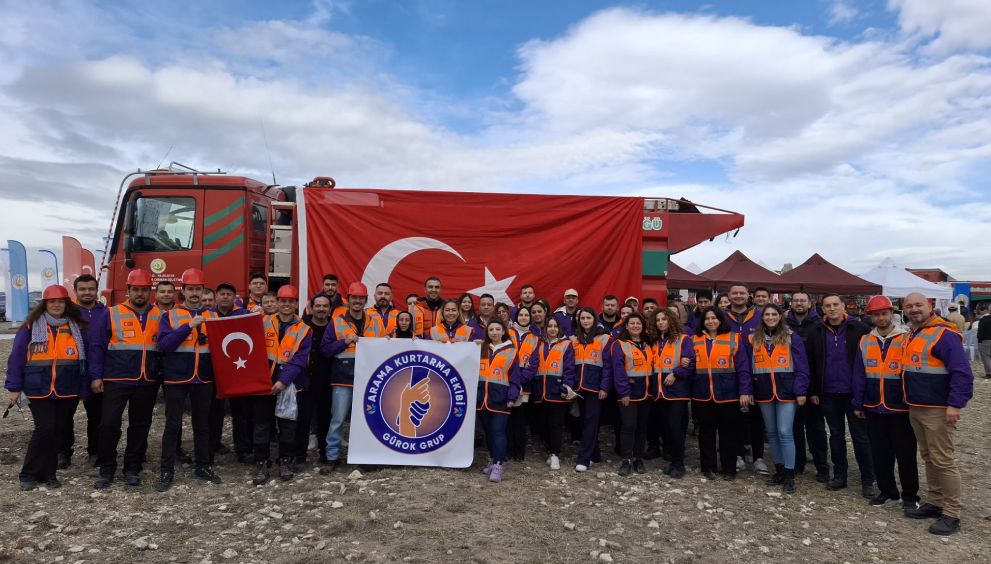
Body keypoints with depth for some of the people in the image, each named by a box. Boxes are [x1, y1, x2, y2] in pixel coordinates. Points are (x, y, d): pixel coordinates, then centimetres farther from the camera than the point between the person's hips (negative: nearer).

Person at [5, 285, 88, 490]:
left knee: (58, 431, 8)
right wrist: (14, 387, -4)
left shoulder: (77, 327, 7)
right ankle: (29, 474, 9)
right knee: (45, 428, -8)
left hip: (67, 390, 3)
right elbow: (16, 357, 0)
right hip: (39, 389, -3)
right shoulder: (31, 326, 0)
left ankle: (48, 473, 20)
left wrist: (84, 388, 5)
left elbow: (83, 358, 8)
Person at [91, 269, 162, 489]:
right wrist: (96, 376, -6)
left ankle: (132, 469, 22)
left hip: (148, 383, 2)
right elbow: (97, 346, 0)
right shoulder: (112, 314, 1)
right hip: (116, 380, -2)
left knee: (140, 426, 9)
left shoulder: (159, 316, 6)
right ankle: (106, 470, 13)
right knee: (109, 424, -4)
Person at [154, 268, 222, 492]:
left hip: (204, 380, 3)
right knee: (172, 426, 2)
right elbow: (164, 344, -14)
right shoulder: (170, 316, 0)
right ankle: (167, 472, 12)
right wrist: (189, 326, -21)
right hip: (176, 379, -3)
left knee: (202, 425, 12)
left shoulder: (213, 316, 8)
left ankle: (202, 467, 23)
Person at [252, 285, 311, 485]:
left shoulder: (304, 330, -1)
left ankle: (285, 461, 22)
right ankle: (262, 463, 14)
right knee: (262, 423, 4)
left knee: (287, 424, 8)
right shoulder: (264, 323, 5)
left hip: (289, 384, -1)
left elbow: (300, 360, -9)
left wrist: (283, 380, -18)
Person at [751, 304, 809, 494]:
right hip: (764, 393, 4)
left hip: (786, 392, -4)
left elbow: (801, 367, -4)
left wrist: (800, 391, -10)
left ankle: (789, 475, 2)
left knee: (785, 433, -6)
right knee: (771, 433, 11)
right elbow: (749, 366, 9)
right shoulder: (754, 339, 8)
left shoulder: (792, 338, -2)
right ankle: (779, 470, 23)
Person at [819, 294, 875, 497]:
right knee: (836, 435, 13)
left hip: (853, 392, -3)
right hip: (830, 394, 3)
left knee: (861, 436, 4)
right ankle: (839, 476, 23)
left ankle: (867, 481, 13)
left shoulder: (859, 329, -6)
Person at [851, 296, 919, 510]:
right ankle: (888, 492, 26)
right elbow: (859, 375, 8)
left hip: (901, 409, -3)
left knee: (906, 454, 6)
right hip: (874, 409, 3)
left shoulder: (906, 339, -5)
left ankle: (910, 496, 22)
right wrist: (858, 404, 7)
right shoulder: (865, 341, 5)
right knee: (880, 454, 11)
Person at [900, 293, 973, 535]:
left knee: (943, 460, -3)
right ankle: (935, 503, 27)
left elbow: (962, 372, -18)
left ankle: (952, 514, 7)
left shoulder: (944, 334, -14)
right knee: (928, 458, 16)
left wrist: (955, 404, -21)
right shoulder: (911, 335, 12)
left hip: (938, 410, -8)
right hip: (915, 408, 8)